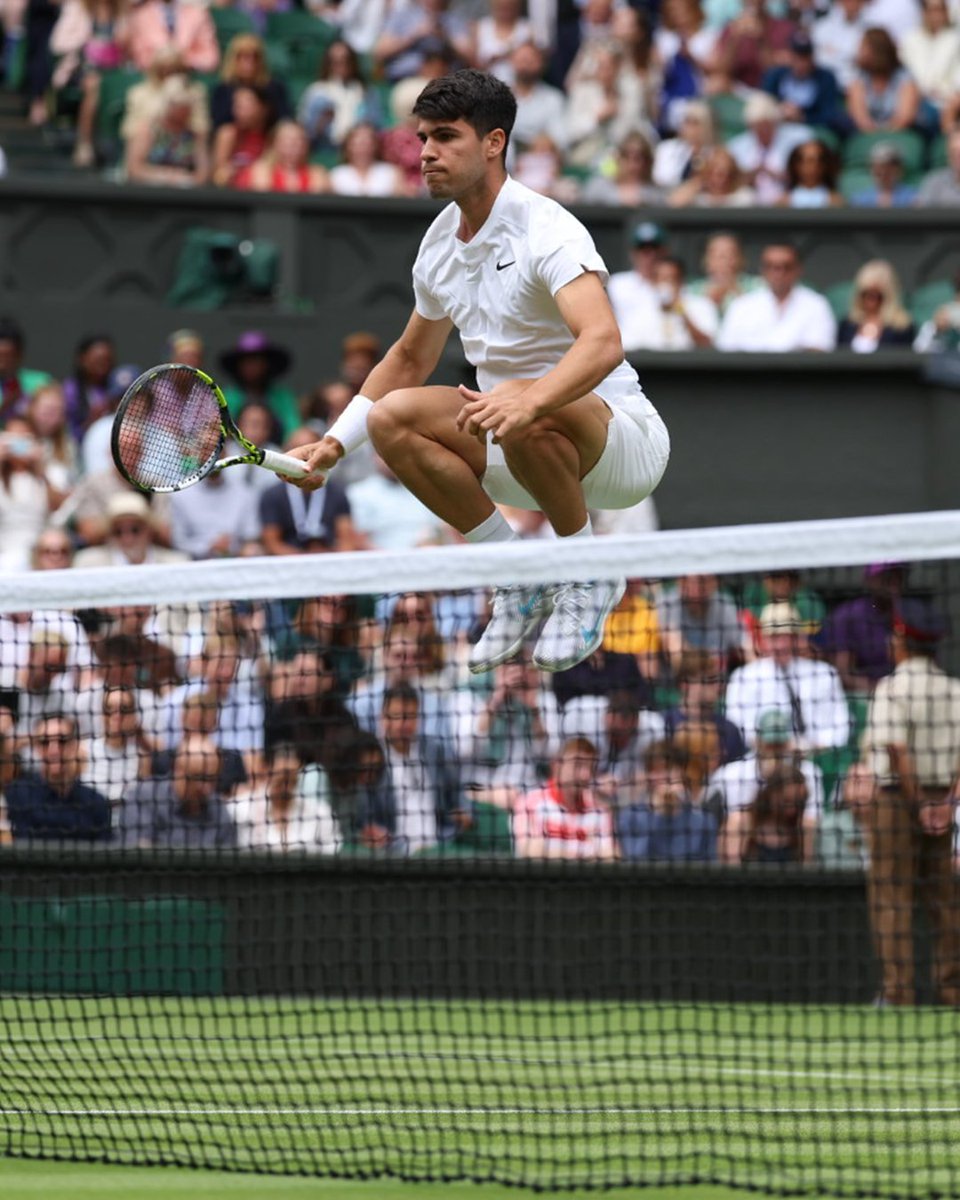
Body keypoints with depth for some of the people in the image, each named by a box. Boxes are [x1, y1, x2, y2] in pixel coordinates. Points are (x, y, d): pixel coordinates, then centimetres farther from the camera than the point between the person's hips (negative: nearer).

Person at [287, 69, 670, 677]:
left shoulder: (545, 229, -19)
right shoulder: (441, 241, 6)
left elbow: (603, 343, -36)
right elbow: (410, 358, 24)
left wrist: (527, 402, -54)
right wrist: (335, 443, 14)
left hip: (622, 440, -8)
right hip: (518, 449, 8)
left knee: (524, 419, -39)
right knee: (392, 417, -13)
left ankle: (590, 576, -12)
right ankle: (521, 579, -3)